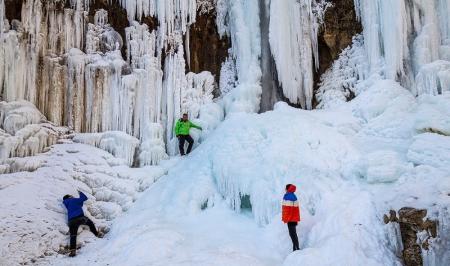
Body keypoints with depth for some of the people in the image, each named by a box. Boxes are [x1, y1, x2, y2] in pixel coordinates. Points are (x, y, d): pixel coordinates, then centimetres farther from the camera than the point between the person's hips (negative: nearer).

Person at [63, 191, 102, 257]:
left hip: (71, 221, 4)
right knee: (90, 223, 23)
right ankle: (97, 234, 29)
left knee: (73, 236, -1)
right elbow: (84, 198, 10)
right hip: (80, 217, -4)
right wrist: (80, 193, 25)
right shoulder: (74, 200, 6)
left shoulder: (66, 203, 22)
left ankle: (73, 250, -13)